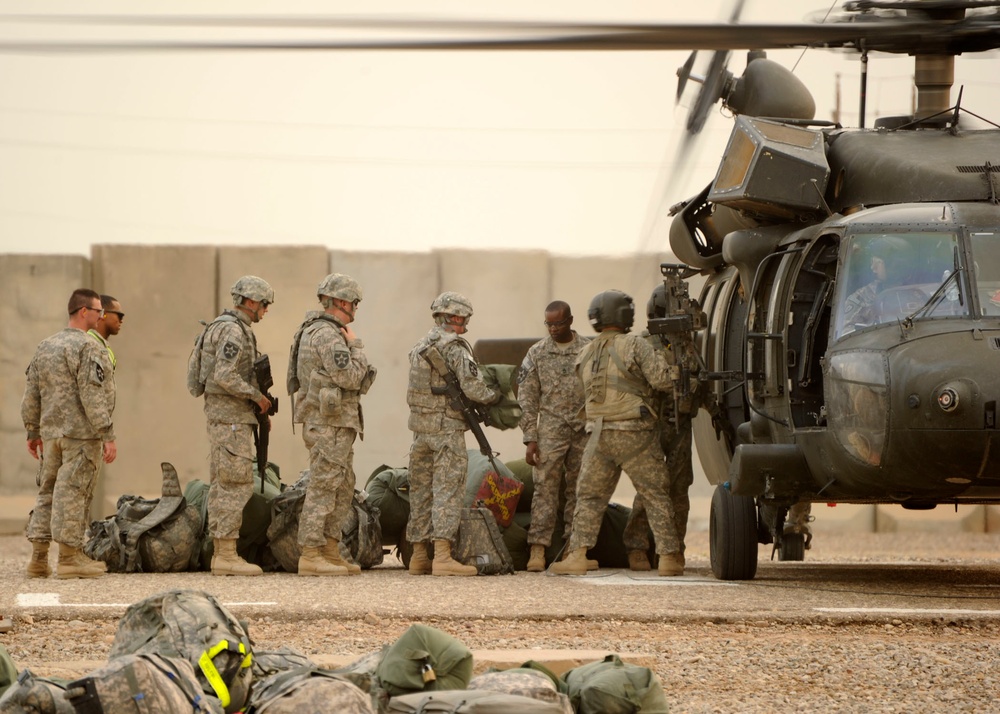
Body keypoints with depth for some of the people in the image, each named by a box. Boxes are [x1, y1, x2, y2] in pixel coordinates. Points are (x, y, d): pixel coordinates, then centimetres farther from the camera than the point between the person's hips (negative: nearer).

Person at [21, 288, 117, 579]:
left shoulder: (45, 347, 12)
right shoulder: (88, 348, -12)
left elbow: (31, 395, 15)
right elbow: (93, 396, -18)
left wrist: (33, 432, 23)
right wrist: (108, 436, -17)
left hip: (51, 433, 7)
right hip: (82, 435, -7)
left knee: (47, 493, 12)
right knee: (73, 494, -4)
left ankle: (38, 558, 11)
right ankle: (69, 558, -1)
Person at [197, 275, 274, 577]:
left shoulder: (233, 328, 19)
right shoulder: (233, 330, -15)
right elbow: (224, 375, -25)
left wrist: (258, 408, 18)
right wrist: (257, 396, -15)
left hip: (227, 415, 11)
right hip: (230, 416, -11)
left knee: (222, 484, 9)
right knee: (237, 484, -11)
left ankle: (221, 553, 10)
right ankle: (227, 555, -13)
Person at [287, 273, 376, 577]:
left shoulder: (319, 331, 18)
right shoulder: (327, 336, -16)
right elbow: (350, 378, -20)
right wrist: (355, 345, -9)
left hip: (337, 425, 11)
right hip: (329, 423, -11)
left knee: (343, 488, 13)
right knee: (323, 488, -9)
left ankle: (330, 551, 16)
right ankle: (311, 555, -9)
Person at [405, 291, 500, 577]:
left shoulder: (420, 346, 15)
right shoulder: (455, 346, -11)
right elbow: (472, 387, -18)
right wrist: (494, 397, 2)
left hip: (419, 426, 8)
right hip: (447, 429, -8)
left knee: (421, 490, 11)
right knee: (448, 490, -9)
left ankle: (419, 556, 14)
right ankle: (443, 557, -16)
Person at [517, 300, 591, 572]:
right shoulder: (537, 353, 4)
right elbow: (527, 399, 3)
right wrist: (530, 439, -4)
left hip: (585, 433, 1)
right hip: (551, 430, -1)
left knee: (579, 492, 5)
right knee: (545, 489, -9)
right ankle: (537, 550, -12)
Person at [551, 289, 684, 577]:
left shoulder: (585, 355, 11)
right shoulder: (635, 345, -8)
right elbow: (662, 380, -15)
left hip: (599, 435, 4)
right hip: (635, 434, -4)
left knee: (589, 497, 12)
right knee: (656, 496, 4)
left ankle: (577, 556, 1)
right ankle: (669, 557, 1)